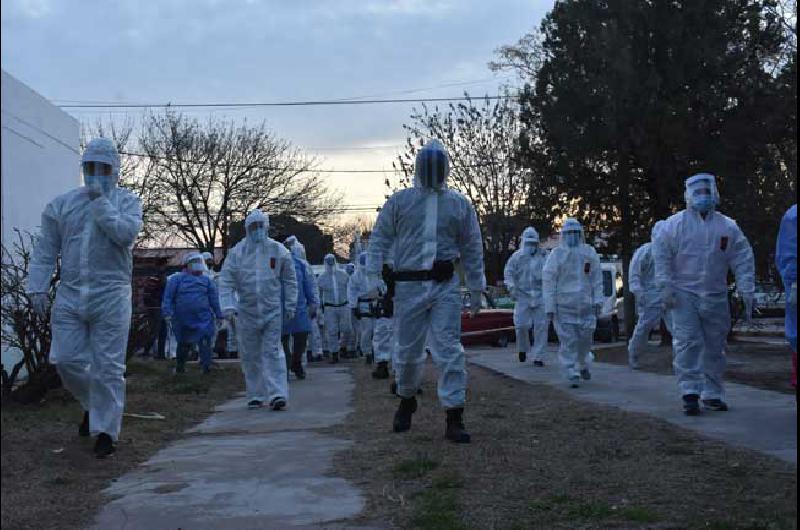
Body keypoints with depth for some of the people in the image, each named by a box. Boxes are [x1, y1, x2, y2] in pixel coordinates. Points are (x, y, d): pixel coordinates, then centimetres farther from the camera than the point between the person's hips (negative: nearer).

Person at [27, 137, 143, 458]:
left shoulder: (126, 201, 5)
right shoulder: (62, 204, 13)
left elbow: (126, 233, -16)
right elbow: (45, 251, 11)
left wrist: (100, 201, -9)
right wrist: (38, 287, 1)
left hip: (111, 297, -3)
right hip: (69, 295, 3)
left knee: (108, 367, -3)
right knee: (66, 359, 0)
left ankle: (105, 431, 5)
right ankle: (92, 403, 28)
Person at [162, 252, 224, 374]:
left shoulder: (207, 280, 12)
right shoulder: (177, 279, 6)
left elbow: (214, 299, 12)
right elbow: (168, 297, 0)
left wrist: (219, 315, 9)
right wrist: (167, 313, -11)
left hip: (203, 319, 0)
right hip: (183, 320, 0)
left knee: (205, 341, -14)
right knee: (184, 343, 13)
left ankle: (206, 366, -12)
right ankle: (179, 367, 29)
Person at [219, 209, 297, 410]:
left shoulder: (278, 250, 1)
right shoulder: (236, 252, -1)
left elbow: (290, 280, 8)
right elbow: (226, 281, -4)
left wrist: (290, 305, 6)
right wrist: (228, 305, -15)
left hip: (272, 310, -1)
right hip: (246, 311, 1)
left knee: (273, 352, -6)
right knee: (250, 355, 8)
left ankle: (277, 394, -8)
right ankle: (255, 395, 17)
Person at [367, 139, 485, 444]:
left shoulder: (459, 204, 8)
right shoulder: (399, 201, 5)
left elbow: (472, 249, 11)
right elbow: (379, 239, 6)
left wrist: (476, 289, 10)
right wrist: (374, 274, -6)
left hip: (446, 285, 0)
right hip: (409, 284, 0)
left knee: (449, 350, -7)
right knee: (408, 350, 9)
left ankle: (454, 418, -4)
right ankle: (407, 400, 34)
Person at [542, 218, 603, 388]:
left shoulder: (590, 253, 8)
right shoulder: (556, 254, 0)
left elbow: (597, 279, 9)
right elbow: (548, 280, -3)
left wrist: (598, 301, 0)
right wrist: (549, 306, -8)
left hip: (585, 304, 3)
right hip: (563, 305, -3)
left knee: (585, 337, 6)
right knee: (568, 340, -6)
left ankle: (583, 365, 32)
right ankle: (572, 375, -1)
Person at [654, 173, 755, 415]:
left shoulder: (728, 227, 4)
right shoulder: (675, 224, -1)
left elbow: (743, 260, 5)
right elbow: (662, 257, -2)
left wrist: (746, 291, -2)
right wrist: (666, 286, -10)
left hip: (716, 297, 3)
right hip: (684, 295, -3)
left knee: (715, 347, 9)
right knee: (688, 343, -11)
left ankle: (712, 394, 20)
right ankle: (690, 393, -11)